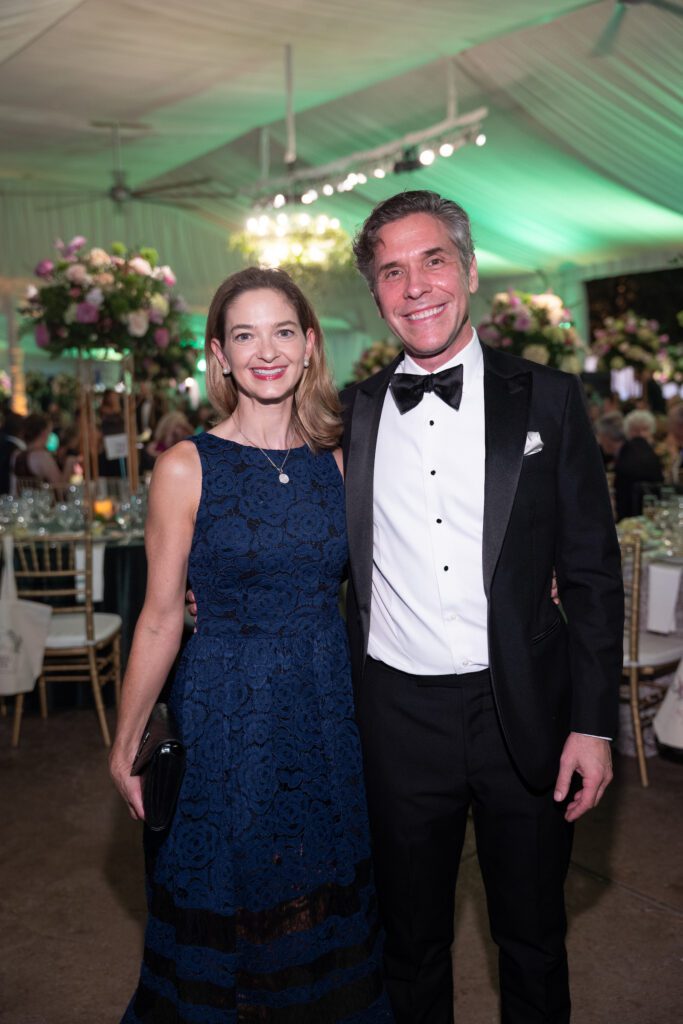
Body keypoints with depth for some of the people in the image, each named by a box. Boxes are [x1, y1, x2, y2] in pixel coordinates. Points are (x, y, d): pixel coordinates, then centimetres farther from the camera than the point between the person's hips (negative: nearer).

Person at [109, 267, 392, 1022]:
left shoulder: (335, 463, 2)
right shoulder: (186, 468, -10)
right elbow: (161, 618, -6)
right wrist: (125, 745, -2)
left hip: (327, 709, 4)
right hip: (226, 715, -3)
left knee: (326, 908, 18)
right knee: (223, 910, 12)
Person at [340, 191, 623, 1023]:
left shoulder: (547, 400, -2)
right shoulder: (351, 414, 2)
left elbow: (593, 573, -2)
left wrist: (593, 724, -6)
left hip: (523, 710, -1)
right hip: (397, 714, 1)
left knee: (532, 938, 18)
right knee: (412, 936, 19)